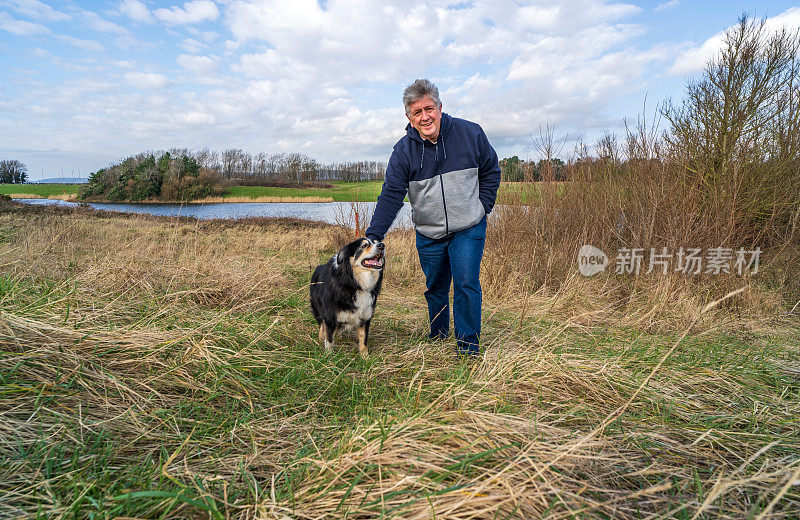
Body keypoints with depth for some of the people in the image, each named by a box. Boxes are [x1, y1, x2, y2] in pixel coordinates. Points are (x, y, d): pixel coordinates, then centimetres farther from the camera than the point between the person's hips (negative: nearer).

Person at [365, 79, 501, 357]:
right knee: (435, 289, 14)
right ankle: (437, 341, 35)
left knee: (466, 285, -9)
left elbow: (491, 170, 8)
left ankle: (469, 347, 8)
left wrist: (483, 206, -2)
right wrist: (373, 236, -19)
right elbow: (391, 195, -10)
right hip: (428, 234, 2)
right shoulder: (403, 150, -7)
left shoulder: (470, 133, -6)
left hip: (468, 230, -2)